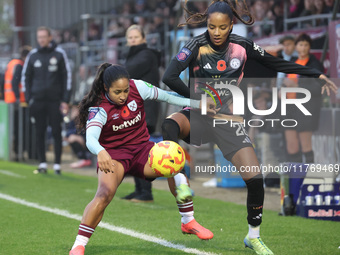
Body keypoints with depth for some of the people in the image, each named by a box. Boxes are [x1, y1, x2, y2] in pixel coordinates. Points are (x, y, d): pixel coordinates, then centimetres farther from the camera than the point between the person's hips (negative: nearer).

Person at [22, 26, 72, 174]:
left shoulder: (59, 54, 2)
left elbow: (67, 76, 4)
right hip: (38, 100, 2)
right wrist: (28, 98, 3)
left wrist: (65, 100, -2)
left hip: (55, 100, -2)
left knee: (56, 132, -3)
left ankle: (57, 164, 0)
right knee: (39, 133, 2)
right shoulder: (32, 55, 8)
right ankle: (42, 164, 7)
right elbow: (26, 77, 14)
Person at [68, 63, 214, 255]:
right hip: (113, 154, -4)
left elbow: (166, 96, 4)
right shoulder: (99, 108, -21)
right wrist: (100, 153, -60)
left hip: (142, 149, 4)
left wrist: (197, 104, 7)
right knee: (105, 194, -30)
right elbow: (90, 138, -37)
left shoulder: (138, 88, -11)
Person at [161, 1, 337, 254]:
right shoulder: (197, 46, -12)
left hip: (228, 118, 2)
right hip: (198, 116, -2)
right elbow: (169, 77, -20)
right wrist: (199, 98, -21)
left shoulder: (242, 46, -4)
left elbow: (278, 64, 6)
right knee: (169, 126, -37)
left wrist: (317, 74, 6)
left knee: (255, 178, -8)